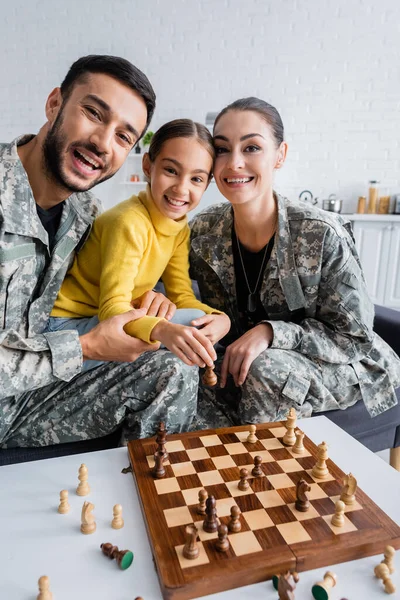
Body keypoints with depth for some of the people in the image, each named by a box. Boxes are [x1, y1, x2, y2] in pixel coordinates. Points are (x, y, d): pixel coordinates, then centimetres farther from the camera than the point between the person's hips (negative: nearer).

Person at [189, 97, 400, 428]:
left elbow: (354, 337, -15)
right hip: (243, 364, 3)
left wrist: (271, 331, -28)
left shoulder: (322, 235, -22)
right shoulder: (204, 232, -10)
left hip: (338, 368, -2)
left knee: (265, 368, -31)